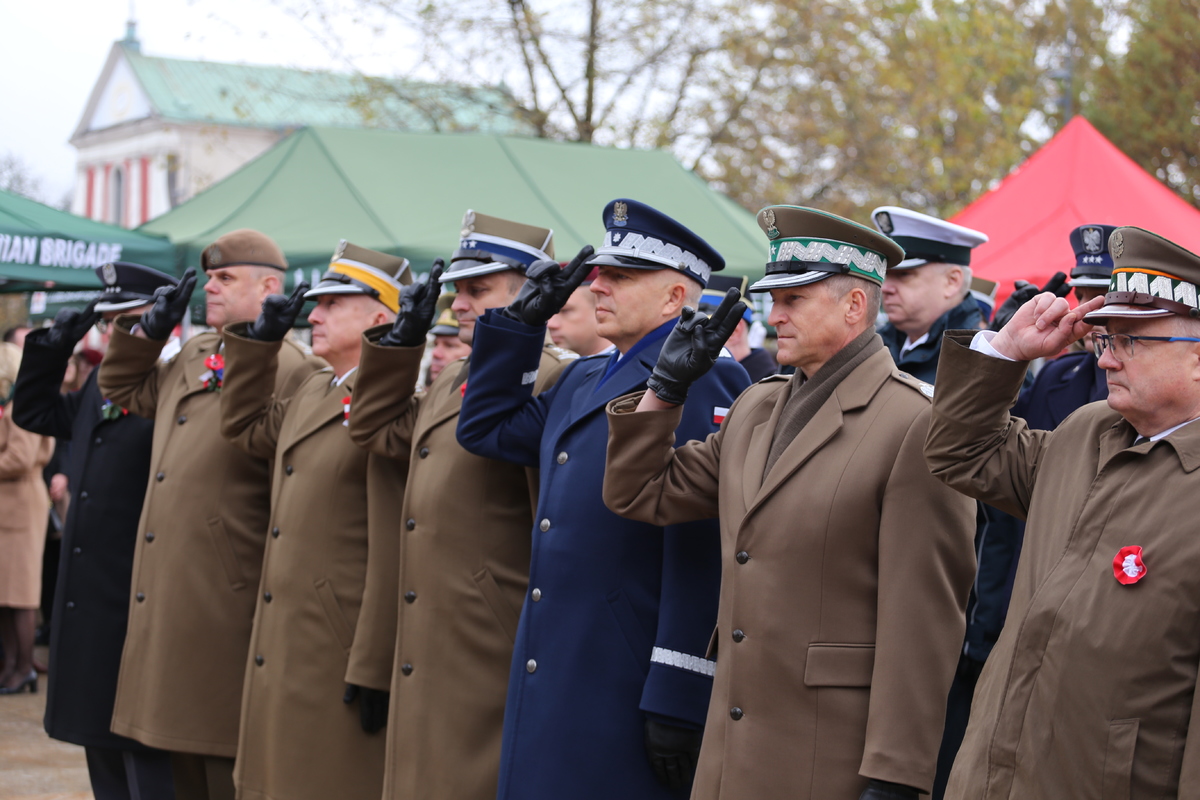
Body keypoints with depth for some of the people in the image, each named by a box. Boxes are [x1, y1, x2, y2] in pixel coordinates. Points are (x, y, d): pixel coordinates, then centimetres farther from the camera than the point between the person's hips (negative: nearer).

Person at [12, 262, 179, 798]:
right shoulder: (102, 384, 14)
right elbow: (34, 412, 28)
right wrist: (54, 346, 17)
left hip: (139, 608, -9)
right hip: (87, 607, 9)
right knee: (103, 753, 17)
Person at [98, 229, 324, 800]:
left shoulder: (292, 372, -11)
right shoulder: (191, 358, 16)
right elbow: (124, 390, 31)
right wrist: (148, 329, 16)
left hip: (227, 605, -8)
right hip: (168, 604, 8)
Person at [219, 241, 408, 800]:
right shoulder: (311, 393, 14)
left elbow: (392, 550, -19)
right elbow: (246, 428, 34)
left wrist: (373, 670, -20)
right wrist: (259, 339, 21)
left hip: (338, 658, -9)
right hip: (280, 650, 9)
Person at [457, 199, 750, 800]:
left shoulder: (697, 387, -12)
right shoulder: (583, 380, 16)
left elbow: (699, 553, -18)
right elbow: (486, 429, 29)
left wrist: (677, 702, -21)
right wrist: (522, 320, 19)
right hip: (551, 680, 8)